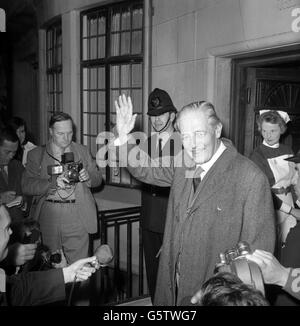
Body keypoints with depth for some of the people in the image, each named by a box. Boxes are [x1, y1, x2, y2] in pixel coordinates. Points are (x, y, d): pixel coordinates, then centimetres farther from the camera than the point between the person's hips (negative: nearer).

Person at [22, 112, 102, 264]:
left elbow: (97, 179, 12)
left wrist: (88, 177, -11)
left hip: (77, 219, 0)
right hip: (48, 218, 0)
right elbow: (26, 186, -5)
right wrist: (54, 182, -21)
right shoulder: (36, 154, 4)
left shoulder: (83, 151, 9)